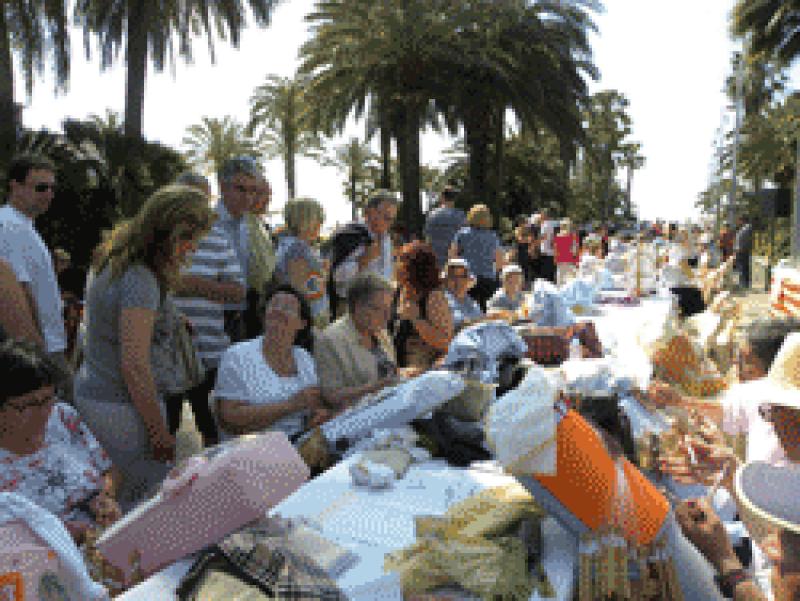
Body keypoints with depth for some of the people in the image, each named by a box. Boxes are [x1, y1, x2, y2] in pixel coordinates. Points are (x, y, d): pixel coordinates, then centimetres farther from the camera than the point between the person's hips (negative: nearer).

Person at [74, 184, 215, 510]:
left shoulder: (118, 264, 10)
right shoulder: (140, 281, -21)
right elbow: (134, 366, -24)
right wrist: (160, 434, -18)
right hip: (120, 407, -10)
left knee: (131, 495, 18)